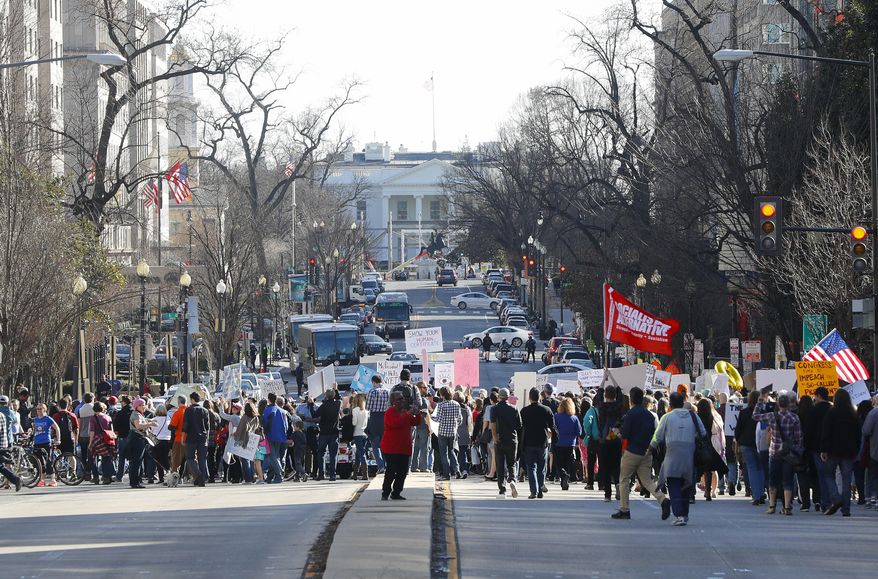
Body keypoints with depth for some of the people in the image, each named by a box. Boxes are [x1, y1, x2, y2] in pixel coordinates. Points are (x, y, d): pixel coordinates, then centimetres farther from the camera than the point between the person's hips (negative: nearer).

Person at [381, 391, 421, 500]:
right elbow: (395, 423, -27)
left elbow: (416, 422, 18)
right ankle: (385, 494, -1)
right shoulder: (390, 412, -9)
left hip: (404, 448, 8)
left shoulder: (405, 411, 15)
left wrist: (417, 414, -2)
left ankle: (396, 493, 14)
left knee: (403, 472, 6)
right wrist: (407, 415, -26)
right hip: (391, 448, -8)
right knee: (390, 472, -8)